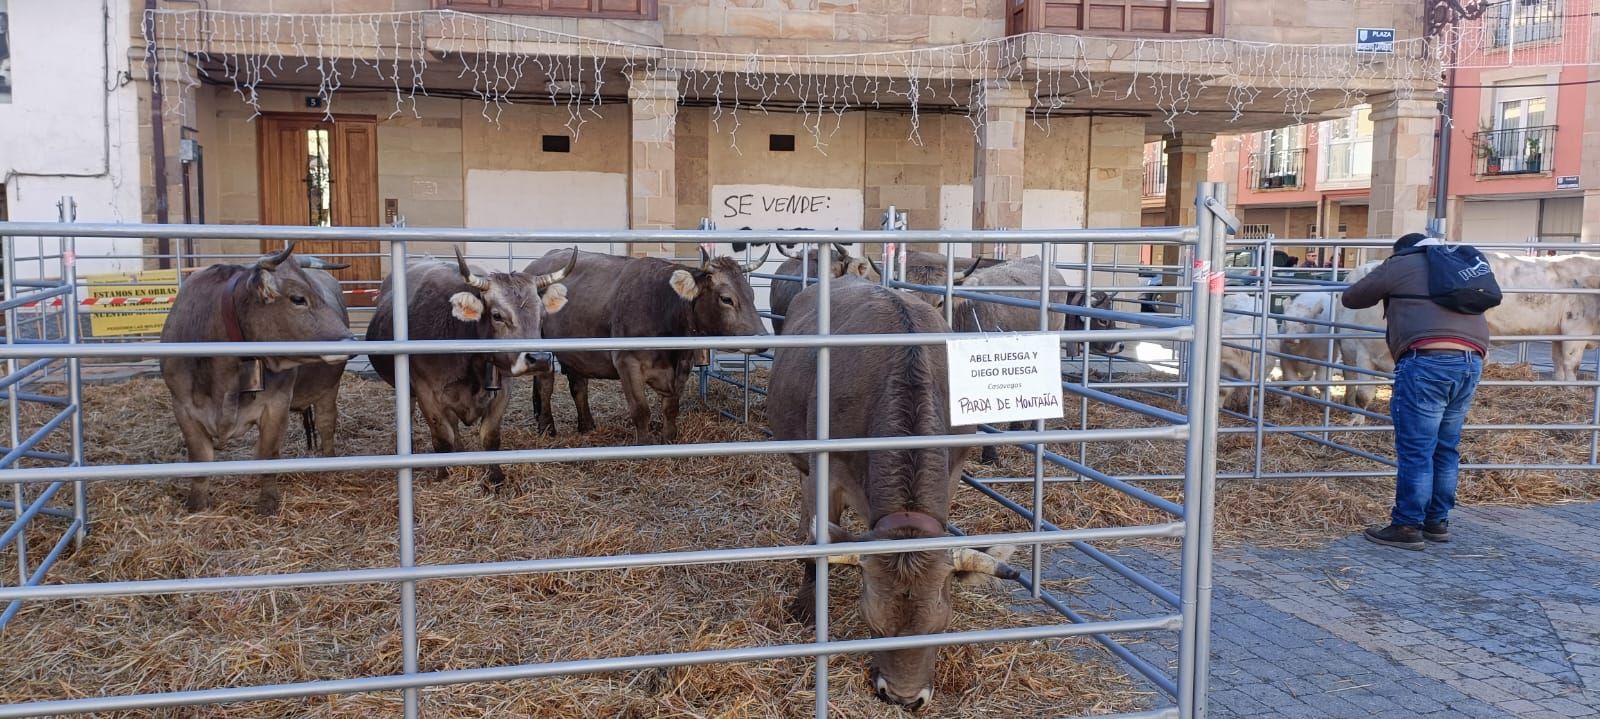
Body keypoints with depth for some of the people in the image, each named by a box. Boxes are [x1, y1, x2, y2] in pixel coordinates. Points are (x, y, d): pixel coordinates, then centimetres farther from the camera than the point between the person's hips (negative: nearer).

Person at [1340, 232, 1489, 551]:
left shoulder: (1400, 264, 9)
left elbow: (1351, 298, 16)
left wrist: (1380, 291, 37)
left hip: (1428, 361, -7)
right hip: (1472, 362, 7)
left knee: (1415, 450, -3)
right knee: (1446, 449, 15)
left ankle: (1408, 527, -1)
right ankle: (1438, 521, 21)